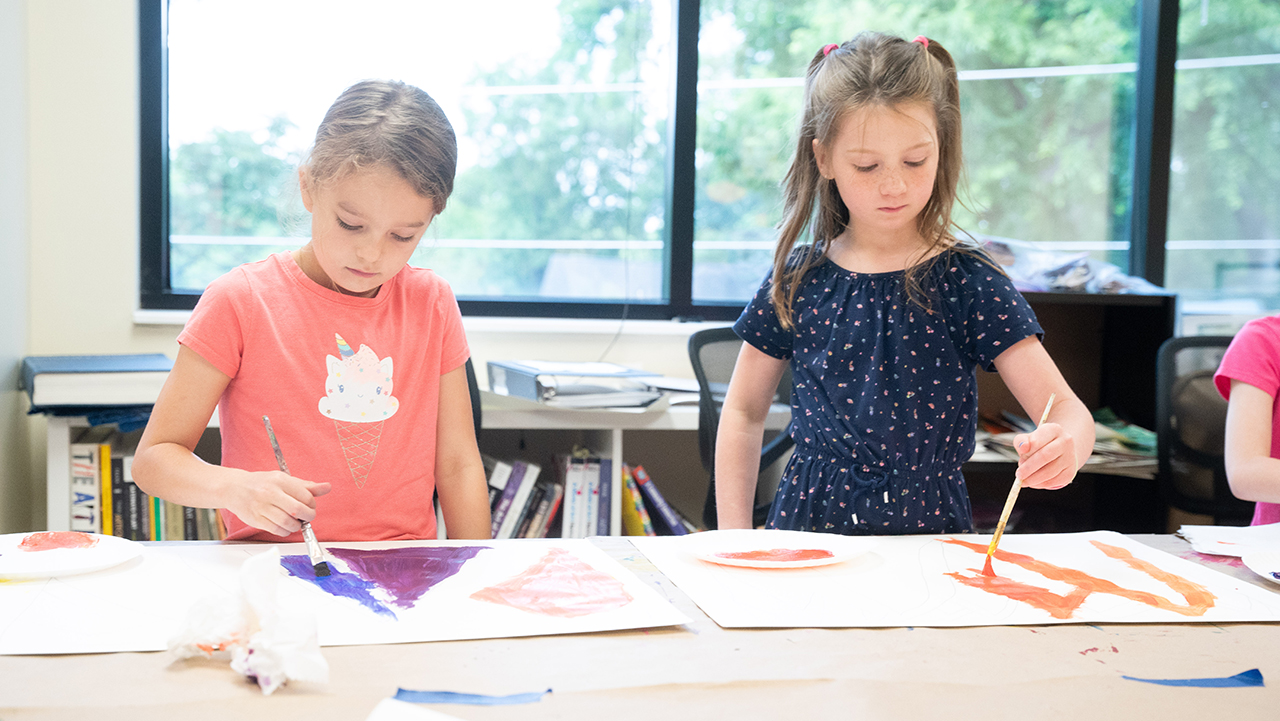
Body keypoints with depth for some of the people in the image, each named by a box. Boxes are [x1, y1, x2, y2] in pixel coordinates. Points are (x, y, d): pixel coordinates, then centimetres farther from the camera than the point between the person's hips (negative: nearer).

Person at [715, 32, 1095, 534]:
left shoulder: (968, 283, -3)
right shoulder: (798, 283, 2)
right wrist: (735, 540, 4)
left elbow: (1068, 411, -6)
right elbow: (744, 411, 12)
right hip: (808, 527, -2)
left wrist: (1064, 445, -30)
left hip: (930, 532, 2)